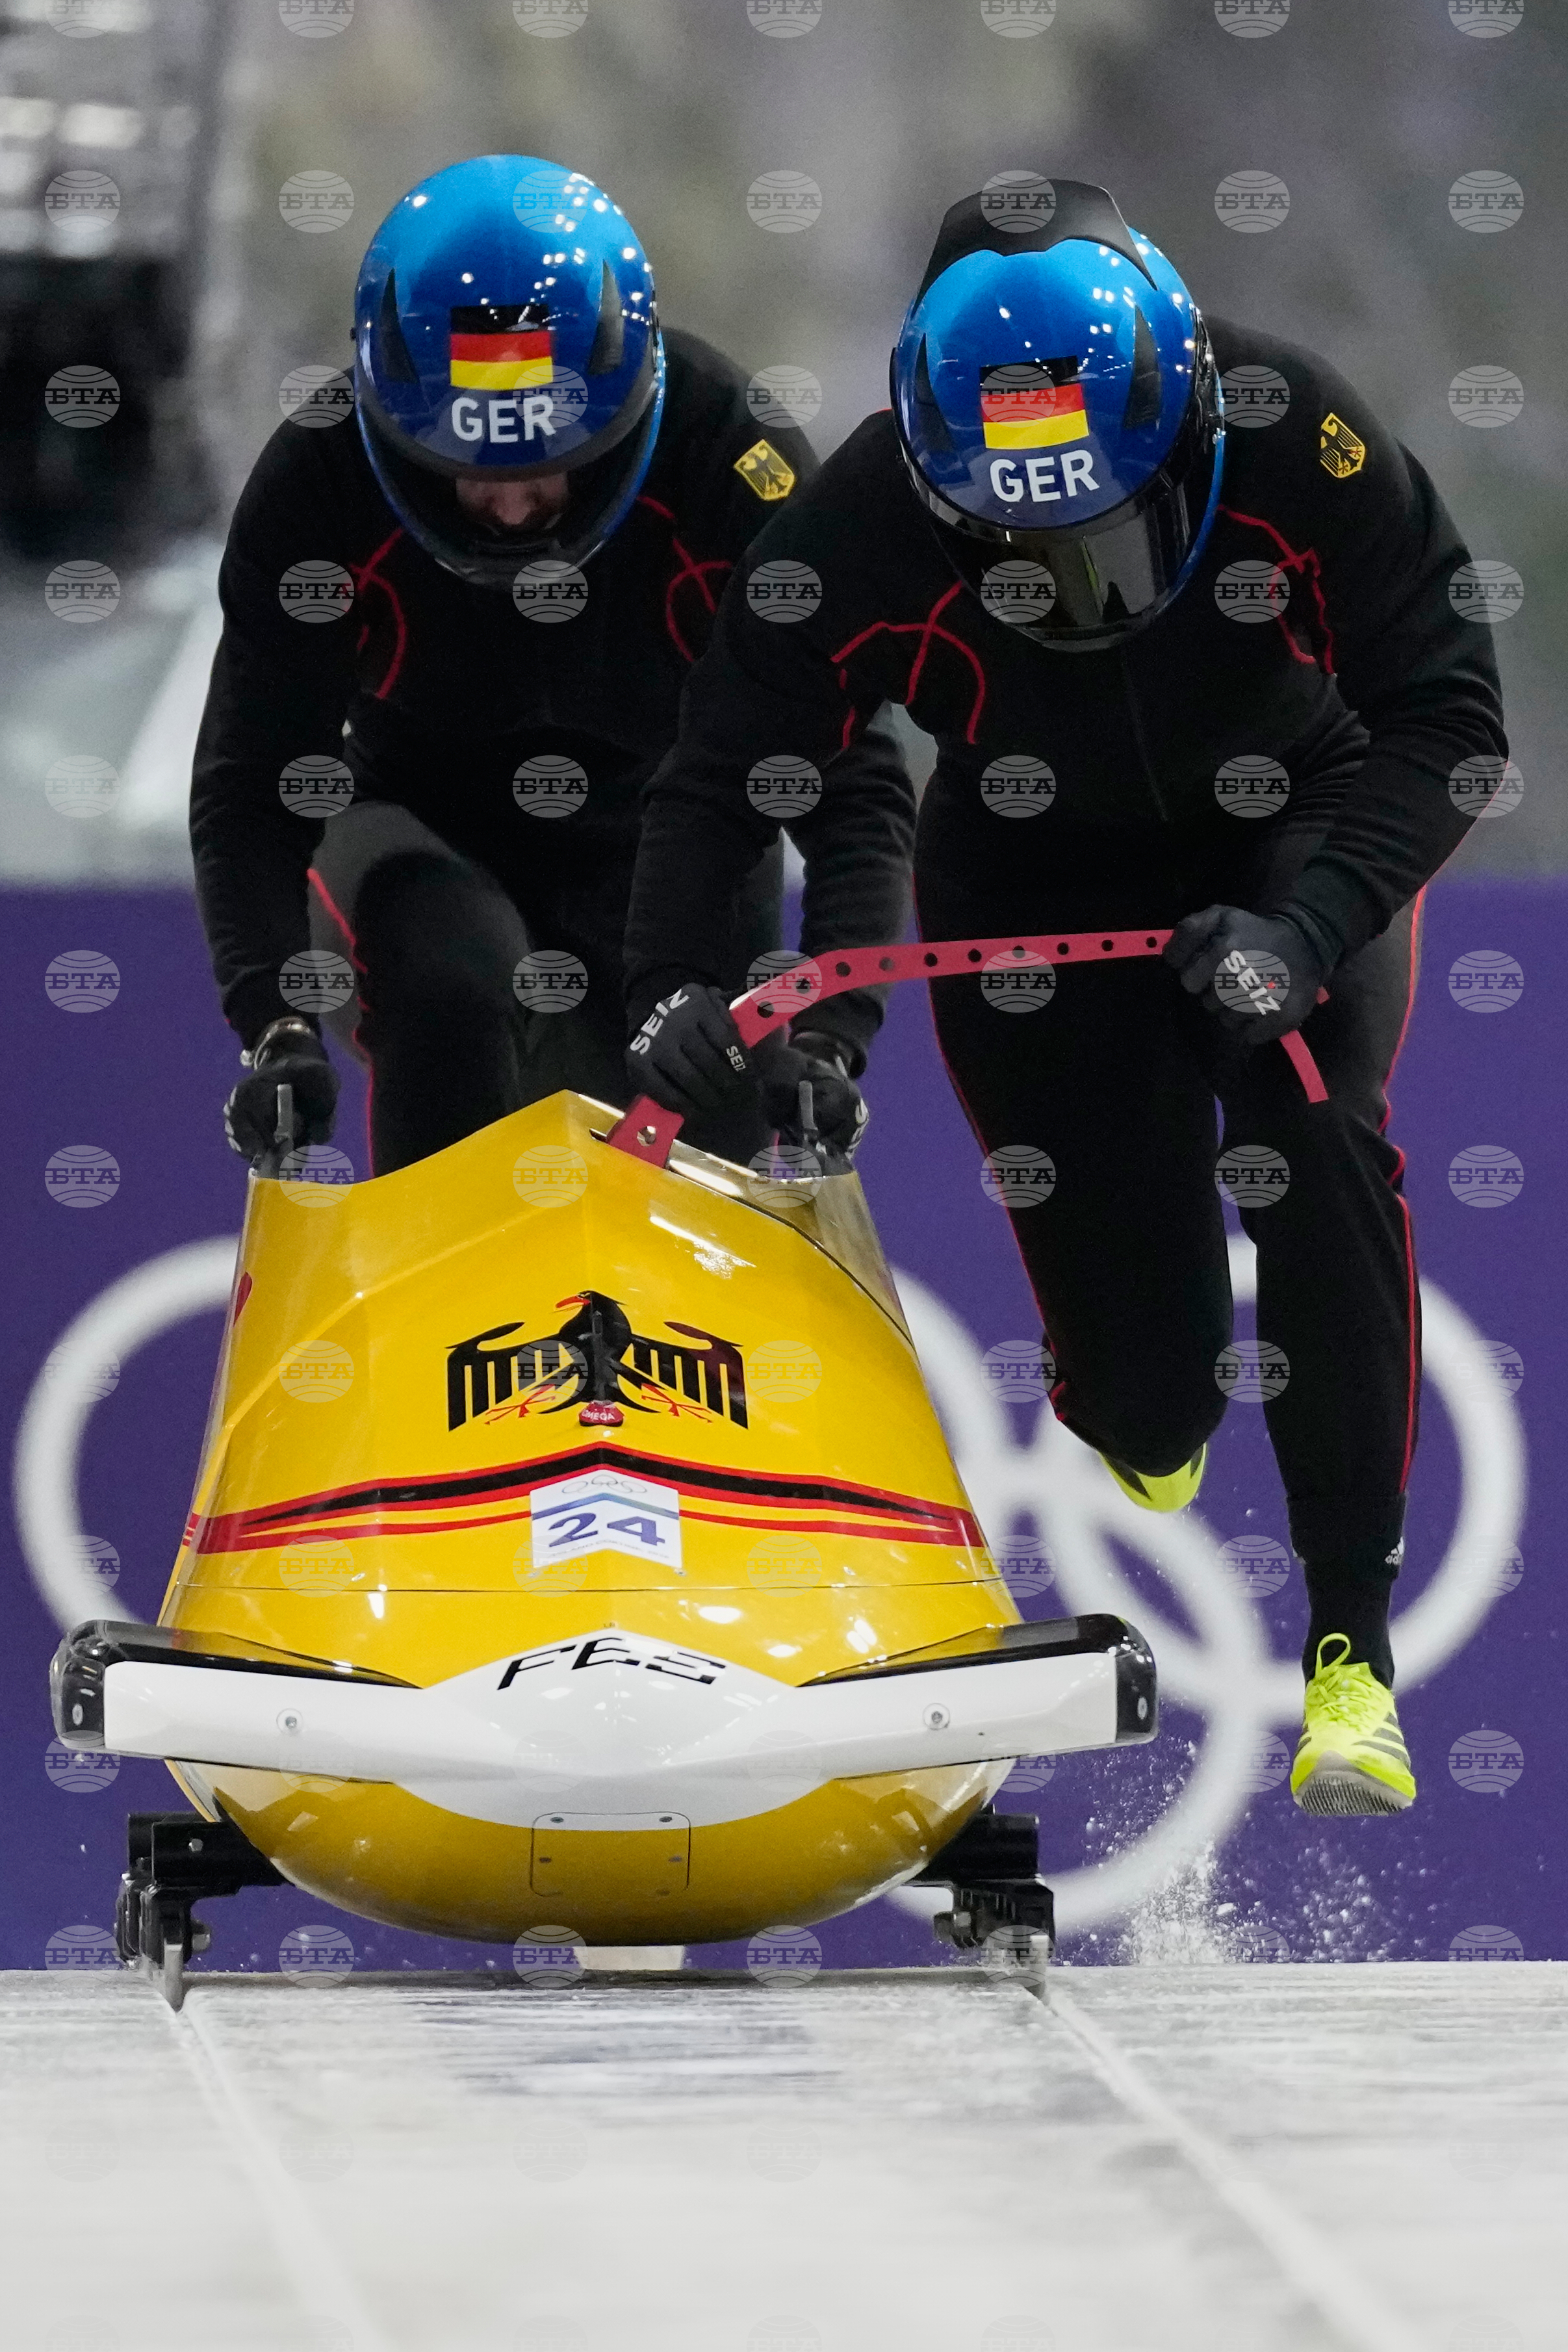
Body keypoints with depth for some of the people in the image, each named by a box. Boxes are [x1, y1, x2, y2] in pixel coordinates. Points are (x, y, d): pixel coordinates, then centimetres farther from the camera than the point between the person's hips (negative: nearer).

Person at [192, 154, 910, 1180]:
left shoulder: (732, 453, -26)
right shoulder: (319, 479, -25)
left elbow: (853, 785, -25)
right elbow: (248, 793, -20)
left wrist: (831, 1036, -38)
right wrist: (277, 1025, -35)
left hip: (674, 854, 1)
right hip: (430, 843, -1)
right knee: (450, 999, -31)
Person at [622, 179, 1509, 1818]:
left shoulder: (1303, 447, -31)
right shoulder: (872, 521, -28)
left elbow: (1444, 723, -23)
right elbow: (721, 771, -14)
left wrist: (1312, 925, -38)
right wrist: (668, 988, -28)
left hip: (1291, 837, 0)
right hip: (1033, 866, 0)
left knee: (1316, 1156, -25)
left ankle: (1353, 1643, -23)